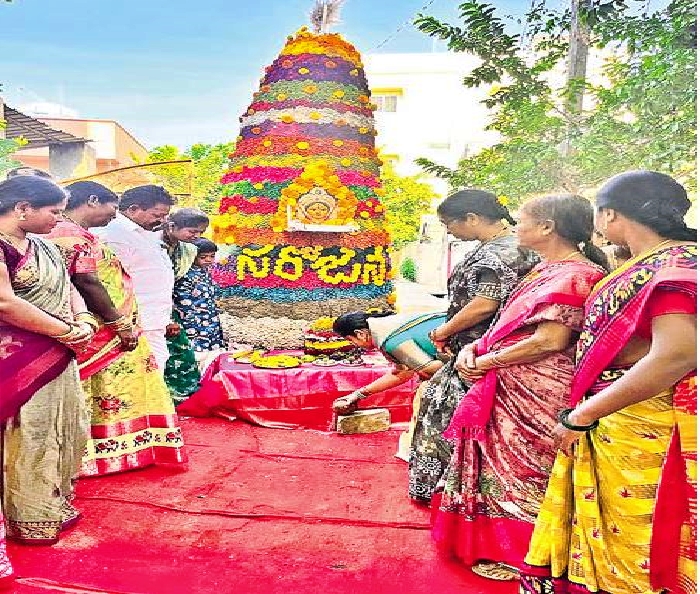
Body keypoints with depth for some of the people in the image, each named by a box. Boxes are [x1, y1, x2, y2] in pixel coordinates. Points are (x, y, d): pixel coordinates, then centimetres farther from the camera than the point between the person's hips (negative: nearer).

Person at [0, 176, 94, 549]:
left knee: (63, 430, 17)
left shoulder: (42, 246, 12)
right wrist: (67, 331, -17)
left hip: (57, 356, 9)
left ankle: (54, 504, 33)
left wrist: (84, 322, -7)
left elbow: (67, 289, 14)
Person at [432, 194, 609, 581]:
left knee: (520, 469, 4)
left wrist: (485, 362, -16)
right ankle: (502, 544, 34)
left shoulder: (574, 276, -17)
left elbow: (549, 341, -25)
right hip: (508, 389, 9)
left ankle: (516, 554, 23)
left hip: (534, 393, -9)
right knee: (502, 462, 17)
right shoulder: (546, 271, 13)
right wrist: (474, 348, 0)